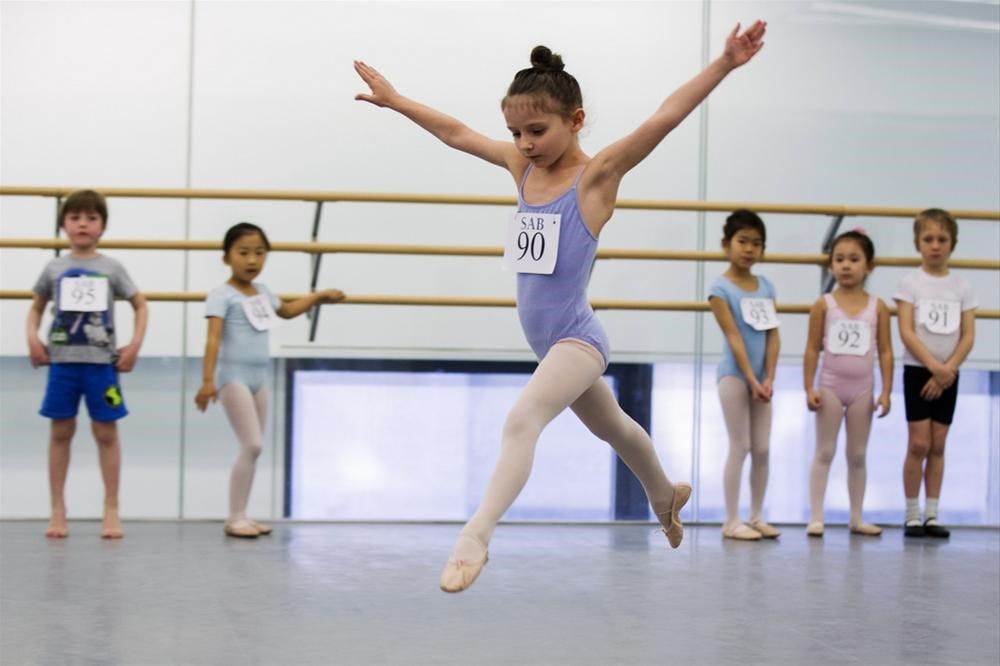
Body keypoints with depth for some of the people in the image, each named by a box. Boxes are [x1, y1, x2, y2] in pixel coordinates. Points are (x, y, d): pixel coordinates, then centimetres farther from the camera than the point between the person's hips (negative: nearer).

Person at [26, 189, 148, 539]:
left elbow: (140, 305, 7)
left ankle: (111, 511, 9)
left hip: (101, 362, -1)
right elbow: (36, 307, 15)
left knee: (106, 433, 2)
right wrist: (32, 338, -2)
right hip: (62, 361, 1)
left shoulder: (111, 268, 1)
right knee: (60, 432, 5)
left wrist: (135, 344, -4)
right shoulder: (54, 268, 4)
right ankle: (58, 510, 11)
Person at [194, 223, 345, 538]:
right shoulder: (222, 296, -11)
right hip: (233, 377, -8)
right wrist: (207, 380, -27)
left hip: (258, 377, 8)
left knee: (253, 447, 7)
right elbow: (213, 338, -19)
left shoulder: (262, 292, 12)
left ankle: (240, 515, 13)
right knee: (251, 445, -13)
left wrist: (320, 296, 36)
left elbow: (286, 311, 34)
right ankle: (235, 518, -7)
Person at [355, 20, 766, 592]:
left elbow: (667, 117, -24)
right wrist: (395, 100, 19)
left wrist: (725, 64, -33)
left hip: (575, 340, -8)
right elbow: (456, 133, 13)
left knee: (522, 420, -29)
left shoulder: (597, 175, -15)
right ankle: (666, 496, 52)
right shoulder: (524, 167, 3)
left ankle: (477, 536, -36)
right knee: (612, 427, 28)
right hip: (551, 343, 8)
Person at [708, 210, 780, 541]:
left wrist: (768, 379, -8)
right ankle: (732, 521, 0)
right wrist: (751, 380, -18)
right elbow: (734, 338, -14)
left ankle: (757, 517, 16)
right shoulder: (721, 288, -8)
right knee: (740, 446, -5)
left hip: (760, 377, 5)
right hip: (734, 374, -5)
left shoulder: (766, 287, 8)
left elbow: (773, 336, 3)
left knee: (762, 450, 7)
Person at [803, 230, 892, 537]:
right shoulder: (824, 305, -4)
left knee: (857, 456, 10)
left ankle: (856, 518, 17)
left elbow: (885, 352, 1)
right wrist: (809, 388, -8)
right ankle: (816, 517, 3)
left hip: (862, 389, 2)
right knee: (824, 453, 2)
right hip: (830, 387, -2)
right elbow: (812, 350, -2)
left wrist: (886, 391, -5)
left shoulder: (877, 307, 0)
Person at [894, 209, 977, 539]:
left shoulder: (962, 287, 5)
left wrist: (947, 370, -11)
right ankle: (912, 515, 1)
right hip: (917, 370, -3)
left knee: (938, 446, 5)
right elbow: (906, 332, -11)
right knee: (919, 444, -6)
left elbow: (968, 336, 1)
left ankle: (932, 514, 10)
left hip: (947, 375, 3)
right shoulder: (910, 282, -3)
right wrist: (934, 367, -18)